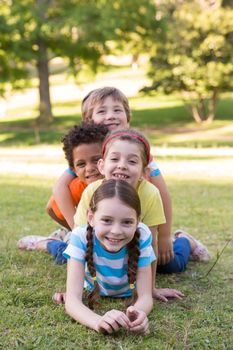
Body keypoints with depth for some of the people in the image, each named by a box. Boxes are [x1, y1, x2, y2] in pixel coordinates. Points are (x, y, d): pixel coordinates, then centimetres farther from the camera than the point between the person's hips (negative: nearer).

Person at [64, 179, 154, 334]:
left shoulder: (141, 237, -40)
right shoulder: (82, 237, -42)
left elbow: (145, 296, -36)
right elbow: (72, 300, -46)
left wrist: (137, 313, -62)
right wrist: (99, 321, -69)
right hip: (94, 290, -2)